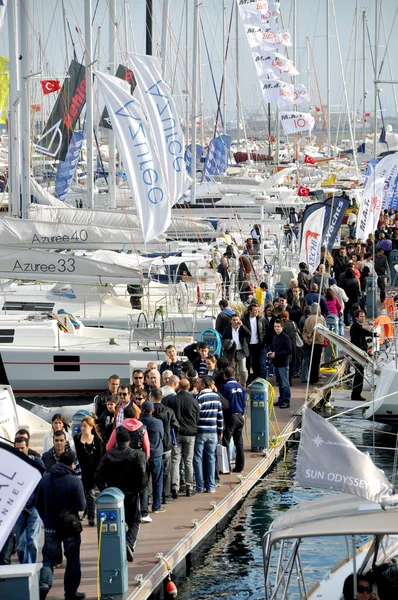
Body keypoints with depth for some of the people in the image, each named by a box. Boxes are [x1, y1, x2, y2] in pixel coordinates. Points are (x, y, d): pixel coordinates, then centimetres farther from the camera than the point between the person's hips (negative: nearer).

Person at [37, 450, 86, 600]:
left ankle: (44, 585, -15)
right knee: (72, 560, 10)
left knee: (49, 558, 8)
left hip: (51, 526, 3)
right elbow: (81, 506, -16)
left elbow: (39, 504, 6)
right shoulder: (75, 481, -15)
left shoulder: (45, 479, -1)